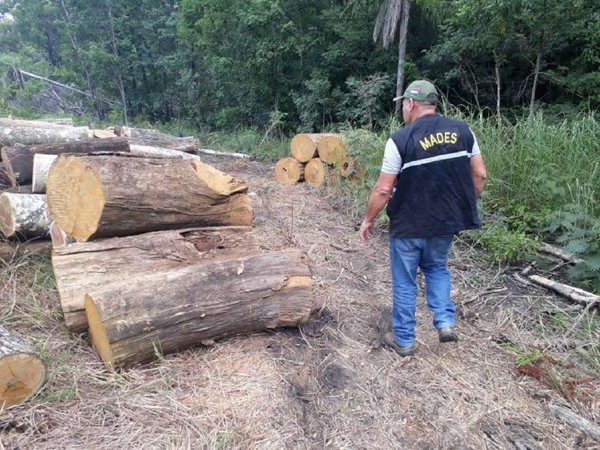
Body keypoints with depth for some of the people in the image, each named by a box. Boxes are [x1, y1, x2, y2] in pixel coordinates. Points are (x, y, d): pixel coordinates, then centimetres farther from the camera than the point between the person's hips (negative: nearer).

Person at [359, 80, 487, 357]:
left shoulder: (400, 139, -15)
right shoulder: (462, 131, 0)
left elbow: (383, 190, -13)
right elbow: (480, 175, 3)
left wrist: (368, 219, 1)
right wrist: (465, 207, 17)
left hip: (409, 225, -4)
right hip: (446, 222, 5)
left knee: (404, 282, 11)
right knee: (437, 268, 28)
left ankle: (403, 340, 24)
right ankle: (446, 322, 16)